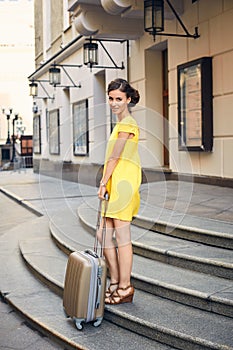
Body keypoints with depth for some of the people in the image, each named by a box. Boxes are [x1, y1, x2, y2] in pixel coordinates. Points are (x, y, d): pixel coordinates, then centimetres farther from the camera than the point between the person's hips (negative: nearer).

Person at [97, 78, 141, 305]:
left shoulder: (127, 124, -9)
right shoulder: (121, 123, 22)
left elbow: (114, 157, -13)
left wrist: (103, 183, -11)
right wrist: (105, 183, 18)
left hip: (123, 183, -10)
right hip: (114, 184, 10)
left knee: (122, 235, -5)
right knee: (104, 235, 10)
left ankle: (125, 288, 3)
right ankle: (115, 283, 19)